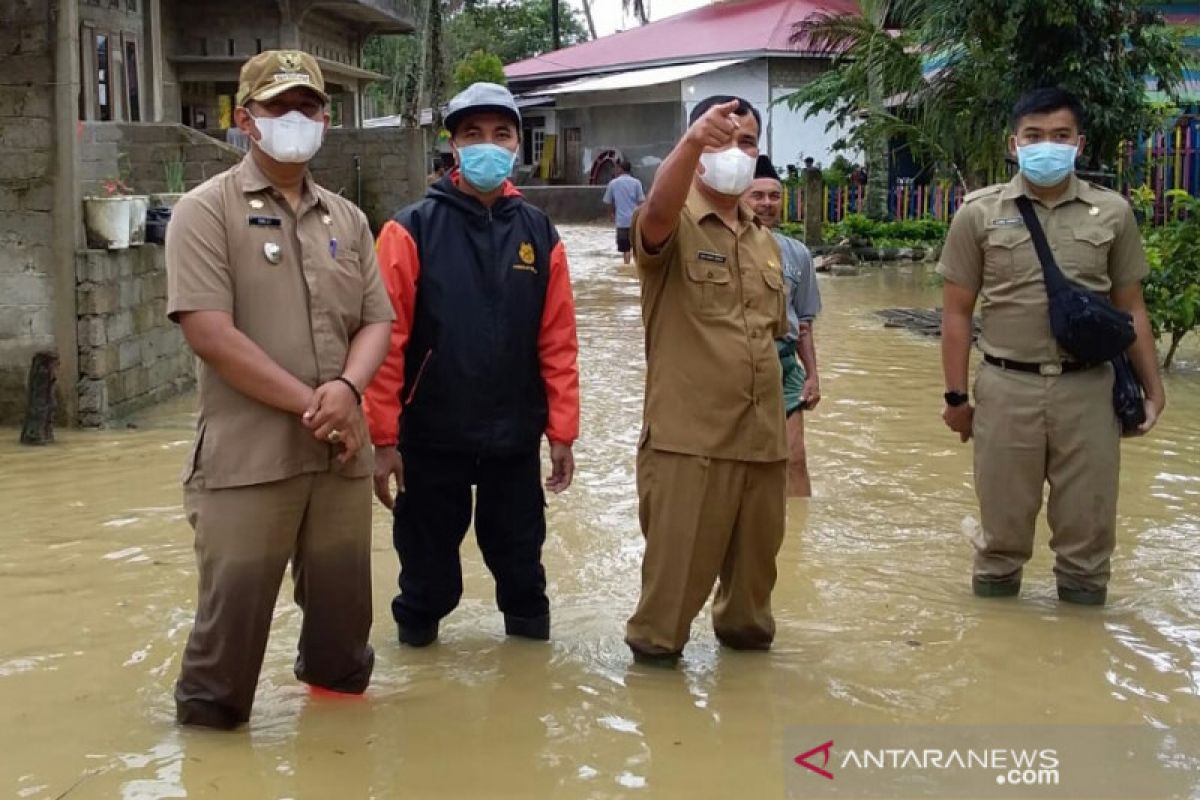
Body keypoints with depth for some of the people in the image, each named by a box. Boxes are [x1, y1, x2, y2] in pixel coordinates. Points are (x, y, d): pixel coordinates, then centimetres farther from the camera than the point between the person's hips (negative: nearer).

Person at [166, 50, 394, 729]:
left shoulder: (347, 220, 13)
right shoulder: (207, 212, -4)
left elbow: (377, 322, 10)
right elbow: (210, 334, -14)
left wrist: (346, 388, -13)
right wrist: (309, 403, -16)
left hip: (341, 455, 5)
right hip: (247, 457, -5)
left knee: (343, 604, 14)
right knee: (233, 610, 1)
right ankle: (208, 722, 20)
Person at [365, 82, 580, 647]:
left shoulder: (539, 235, 3)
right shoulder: (413, 230, -8)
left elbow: (557, 342, 3)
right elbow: (387, 338, -10)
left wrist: (561, 433, 2)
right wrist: (384, 437, -12)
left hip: (516, 441, 3)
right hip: (432, 440, -2)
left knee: (521, 563, 15)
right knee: (428, 568, 11)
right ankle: (415, 635, 33)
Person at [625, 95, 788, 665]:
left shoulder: (766, 242, 14)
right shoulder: (673, 226, -7)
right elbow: (656, 211, -33)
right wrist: (692, 143, -50)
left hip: (761, 436, 6)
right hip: (688, 436, -6)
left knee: (756, 555, 18)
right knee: (677, 562, 2)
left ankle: (744, 624, 40)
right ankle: (655, 643, 22)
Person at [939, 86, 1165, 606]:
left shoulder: (1112, 213, 4)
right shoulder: (979, 213, 0)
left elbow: (1130, 309, 11)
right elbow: (957, 312, 3)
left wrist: (1152, 387, 7)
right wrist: (956, 396, 2)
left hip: (1088, 389, 1)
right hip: (1007, 388, -1)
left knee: (1087, 522, 8)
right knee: (1003, 518, 10)